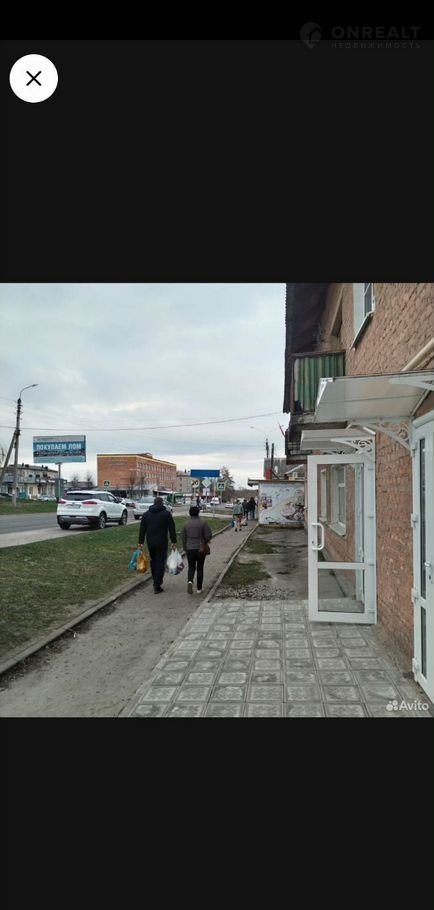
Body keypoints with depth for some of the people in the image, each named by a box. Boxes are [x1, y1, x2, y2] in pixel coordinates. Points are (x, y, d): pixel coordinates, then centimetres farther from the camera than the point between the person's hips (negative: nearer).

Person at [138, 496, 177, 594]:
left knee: (153, 560, 20)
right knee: (160, 562, 0)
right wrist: (174, 542, -2)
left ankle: (156, 581, 27)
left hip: (150, 543, 4)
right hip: (162, 543, -4)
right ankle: (157, 586, -3)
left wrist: (140, 542, 10)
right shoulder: (166, 513, -3)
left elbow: (142, 529, 7)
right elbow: (172, 529, -5)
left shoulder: (146, 514, 8)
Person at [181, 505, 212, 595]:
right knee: (200, 568, 11)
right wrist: (205, 542, 8)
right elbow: (209, 535, -13)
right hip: (201, 549, -2)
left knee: (191, 567, 15)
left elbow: (183, 539, 6)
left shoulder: (186, 525, 2)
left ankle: (190, 581, -12)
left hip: (190, 549, 2)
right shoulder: (203, 523, -7)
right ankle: (199, 589, 16)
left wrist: (186, 549, 19)